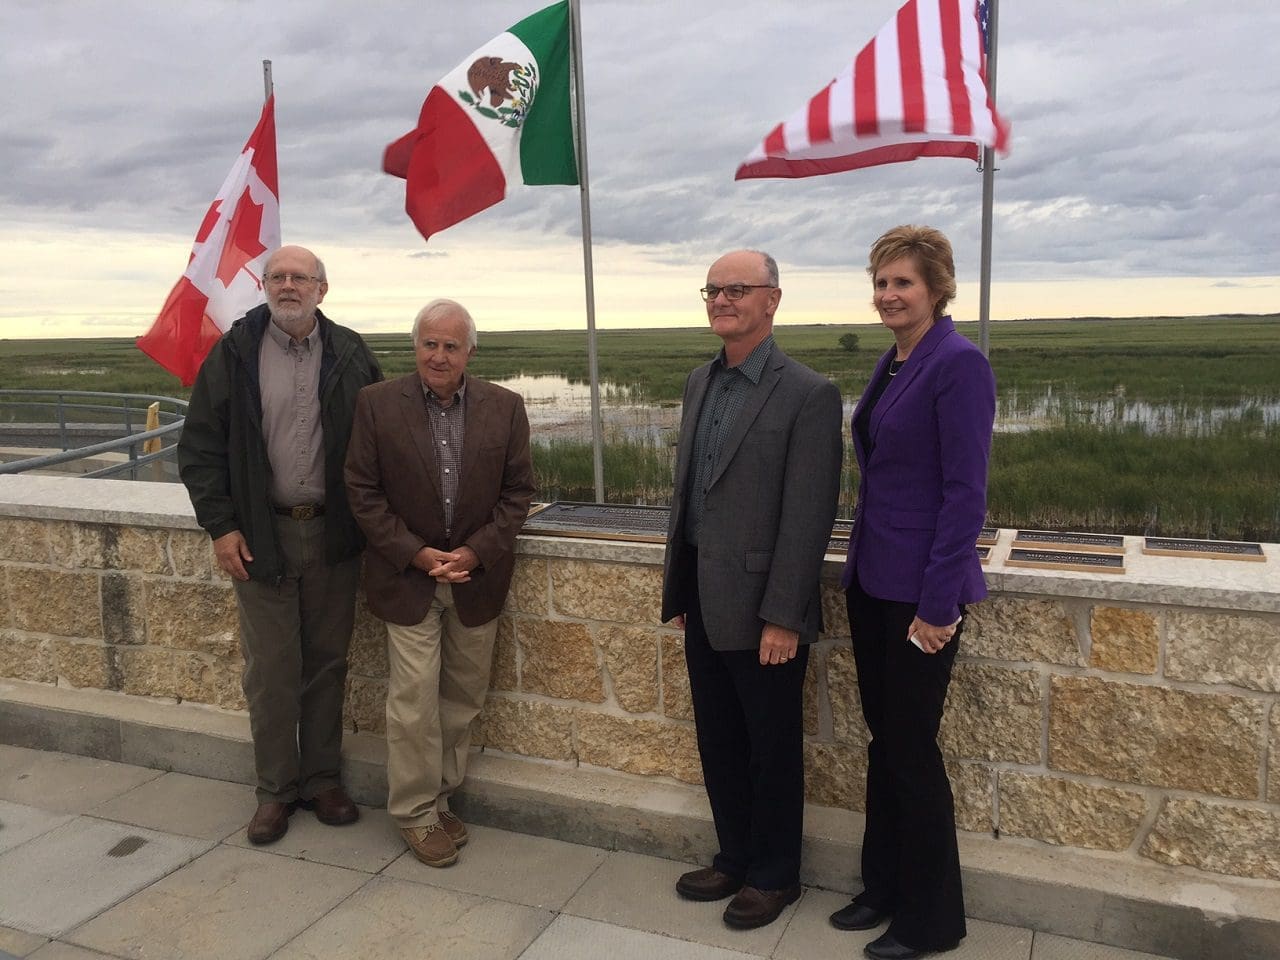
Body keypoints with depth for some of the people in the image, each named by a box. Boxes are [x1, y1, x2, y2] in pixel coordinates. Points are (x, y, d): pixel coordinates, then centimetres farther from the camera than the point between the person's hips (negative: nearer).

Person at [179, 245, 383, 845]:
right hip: (261, 535, -1)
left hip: (333, 534, 1)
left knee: (327, 663, 11)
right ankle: (276, 789, 22)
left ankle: (323, 779, 26)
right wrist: (220, 526, -7)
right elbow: (200, 445, 0)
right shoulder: (234, 353, -1)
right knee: (270, 671, 6)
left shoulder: (350, 356, 2)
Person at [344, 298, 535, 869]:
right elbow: (363, 491, -4)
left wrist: (478, 551, -11)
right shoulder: (378, 405, -6)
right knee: (414, 699, -1)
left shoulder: (505, 408, -1)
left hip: (478, 574, 3)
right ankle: (417, 813, 17)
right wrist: (415, 553, -13)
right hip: (408, 576, -2)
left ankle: (441, 798, 30)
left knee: (463, 697, 13)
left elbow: (517, 490, 2)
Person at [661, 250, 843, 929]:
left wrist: (783, 617, -18)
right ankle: (734, 857, 38)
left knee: (772, 748, 11)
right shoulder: (699, 383, 10)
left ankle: (774, 874, 31)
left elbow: (808, 516, -17)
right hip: (704, 605, 7)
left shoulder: (808, 395, -13)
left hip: (761, 610, -7)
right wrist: (678, 589, 13)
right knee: (718, 743, 19)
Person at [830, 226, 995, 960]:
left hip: (921, 590, -8)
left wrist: (937, 604, -18)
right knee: (883, 738, 16)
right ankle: (885, 886, 33)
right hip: (873, 580, 8)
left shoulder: (959, 364, -15)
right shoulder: (891, 363, 11)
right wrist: (859, 571, 15)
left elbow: (966, 492, -18)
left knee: (911, 746, 3)